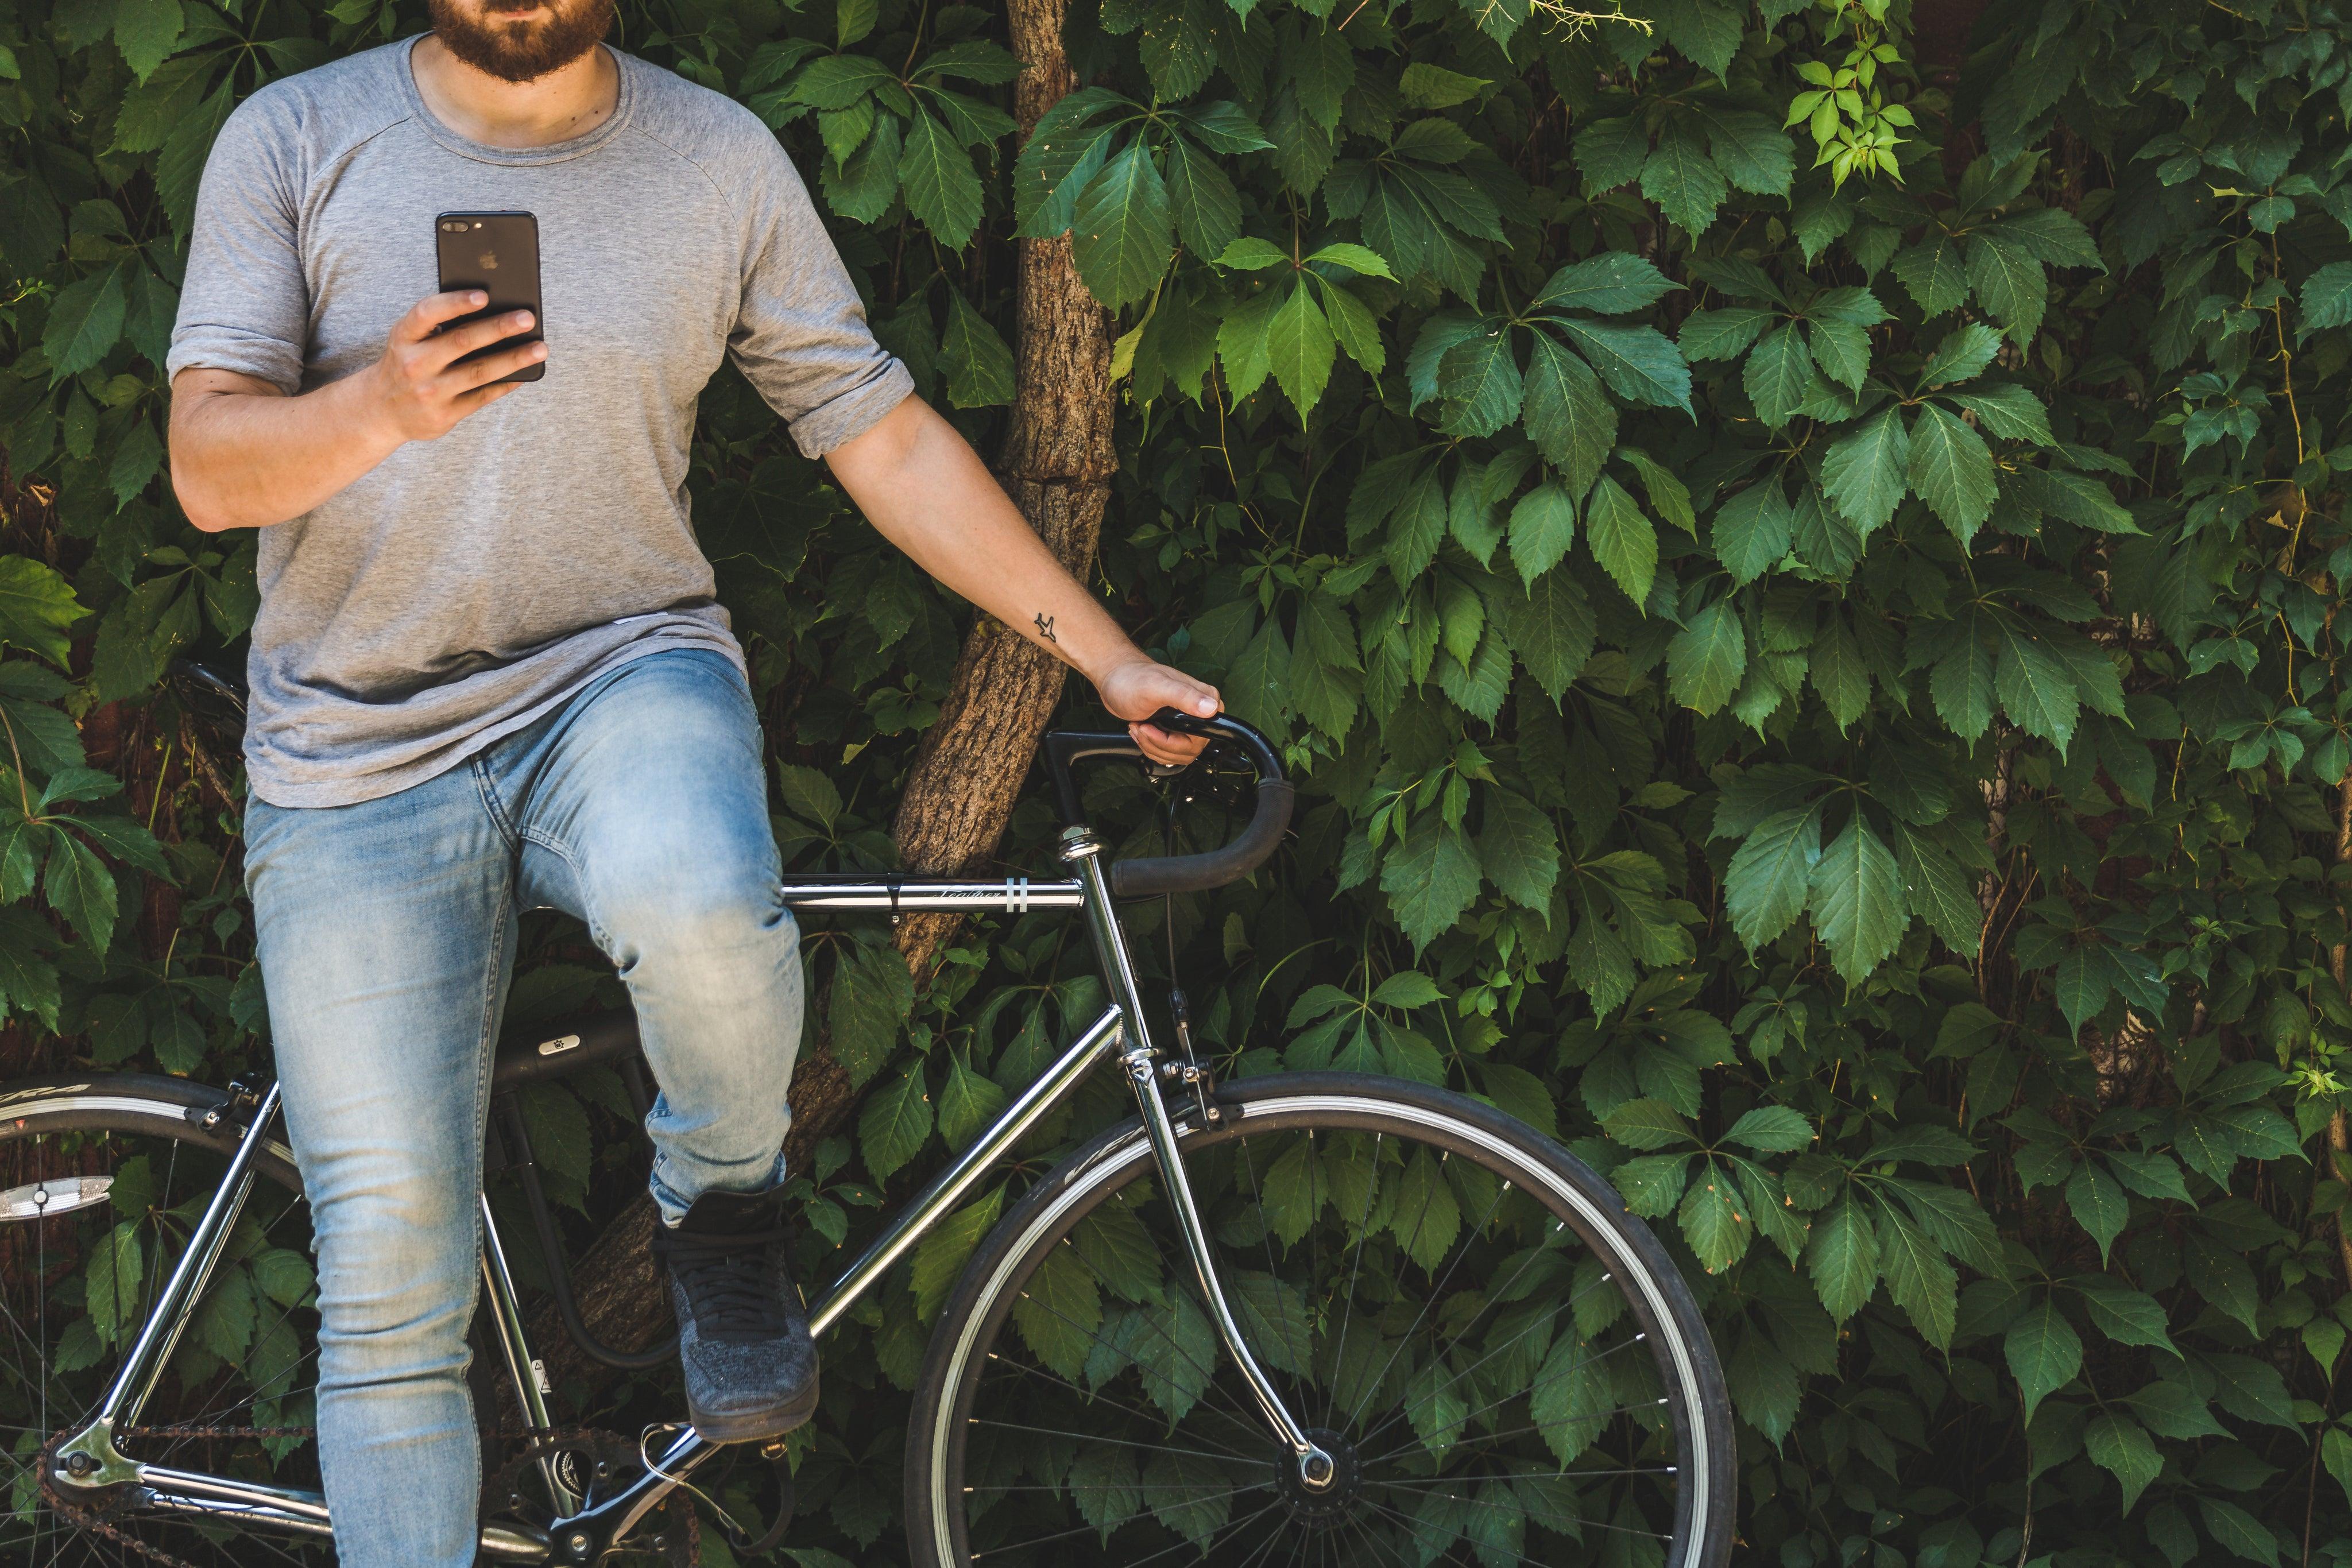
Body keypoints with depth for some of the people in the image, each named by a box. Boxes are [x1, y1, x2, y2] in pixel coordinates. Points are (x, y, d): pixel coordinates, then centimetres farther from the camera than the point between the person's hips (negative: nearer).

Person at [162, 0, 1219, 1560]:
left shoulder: (719, 156, 2)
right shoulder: (293, 140, -1)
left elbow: (886, 439, 6)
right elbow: (210, 466, -10)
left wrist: (1110, 658, 2)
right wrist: (377, 410, -31)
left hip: (625, 677, 0)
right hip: (358, 752, 0)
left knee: (696, 907, -37)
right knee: (390, 1285, -6)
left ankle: (725, 1203, -4)